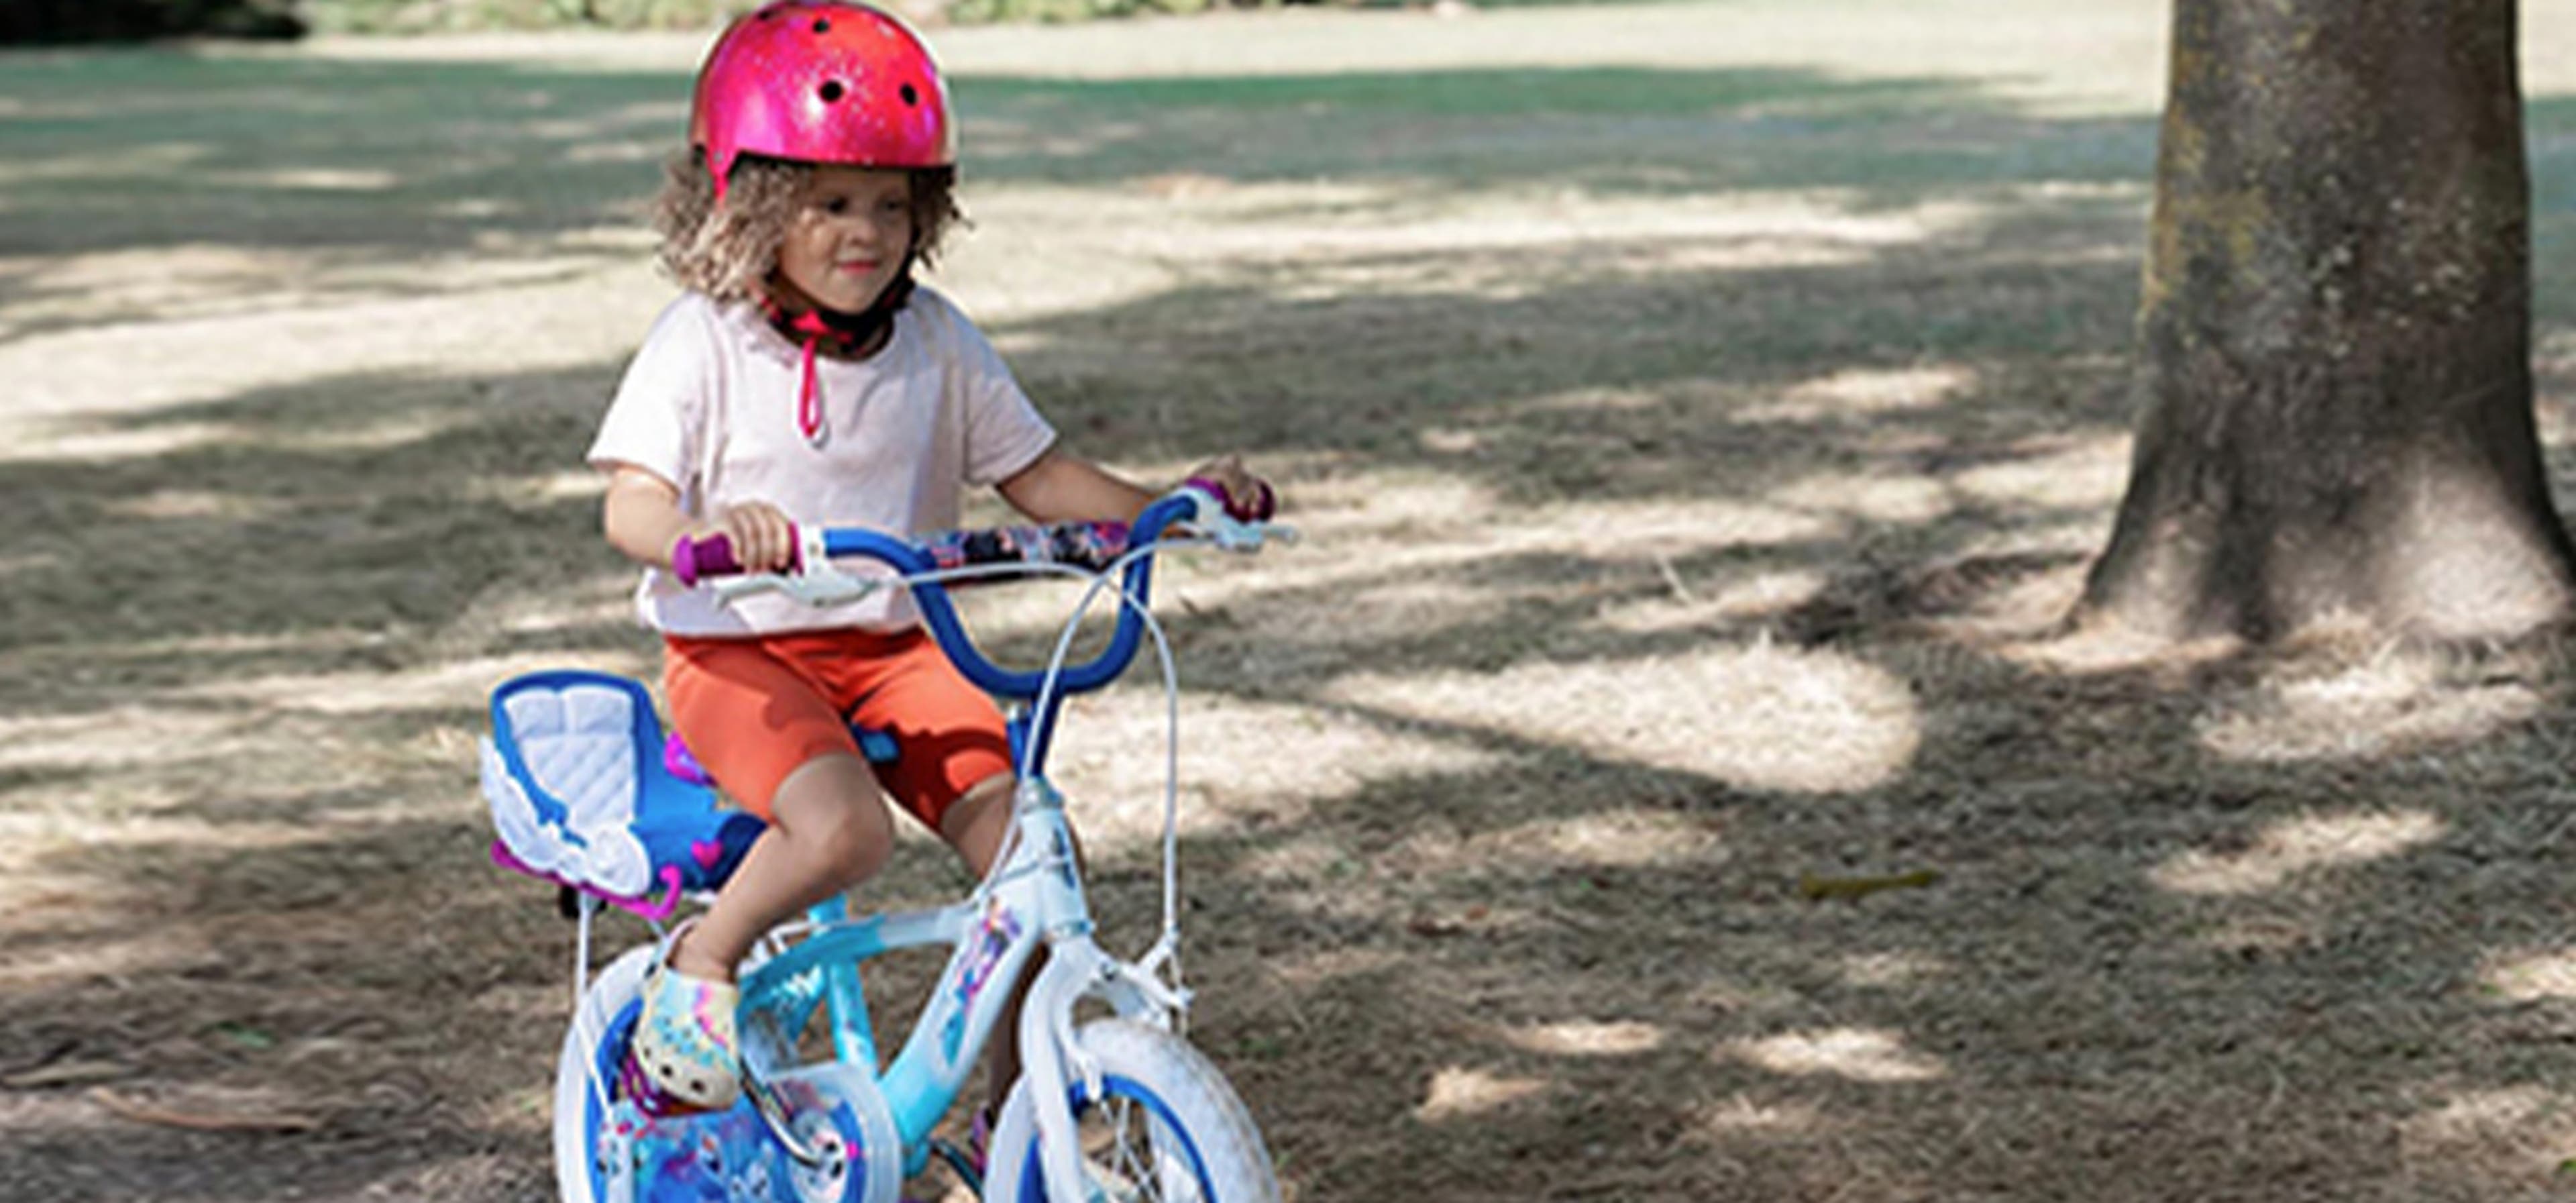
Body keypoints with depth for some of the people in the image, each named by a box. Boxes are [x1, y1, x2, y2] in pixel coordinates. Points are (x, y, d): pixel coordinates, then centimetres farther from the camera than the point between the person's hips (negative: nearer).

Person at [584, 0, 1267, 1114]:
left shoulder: (936, 343, 5)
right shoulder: (703, 343, -8)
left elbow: (1035, 475, 10)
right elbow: (631, 505, -18)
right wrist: (708, 535, -42)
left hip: (892, 647, 5)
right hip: (740, 652, -4)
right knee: (842, 830, -34)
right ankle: (700, 961, -4)